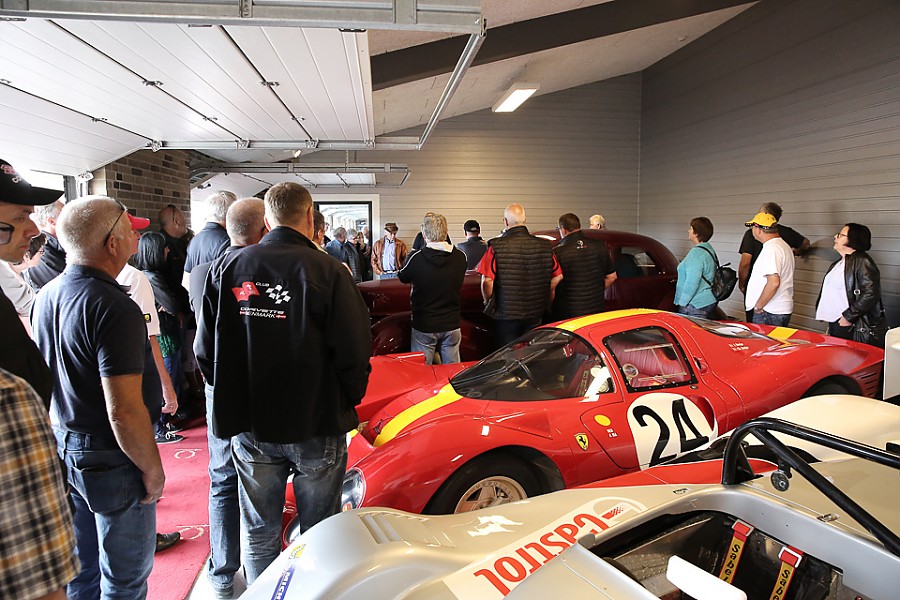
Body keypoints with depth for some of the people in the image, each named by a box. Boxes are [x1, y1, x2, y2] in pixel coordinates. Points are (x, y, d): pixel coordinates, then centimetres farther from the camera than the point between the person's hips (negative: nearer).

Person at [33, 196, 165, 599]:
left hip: (63, 445, 8)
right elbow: (124, 412, -28)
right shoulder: (113, 308, -25)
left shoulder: (45, 297, 2)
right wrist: (153, 470, -15)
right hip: (111, 459, -8)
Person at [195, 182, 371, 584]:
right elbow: (355, 353, -15)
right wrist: (345, 403, 2)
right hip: (317, 426, -3)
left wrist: (235, 398, 15)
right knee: (318, 532, 14)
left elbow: (206, 350, 3)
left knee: (258, 532, 19)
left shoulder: (227, 269, -3)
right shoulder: (327, 271, -15)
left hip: (249, 425, 4)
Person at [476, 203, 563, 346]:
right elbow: (557, 277, 4)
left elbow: (487, 281, -16)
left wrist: (488, 302, 2)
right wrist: (546, 302, 17)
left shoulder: (497, 247, -13)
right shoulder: (544, 246, -2)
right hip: (535, 313, 3)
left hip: (506, 314, -3)